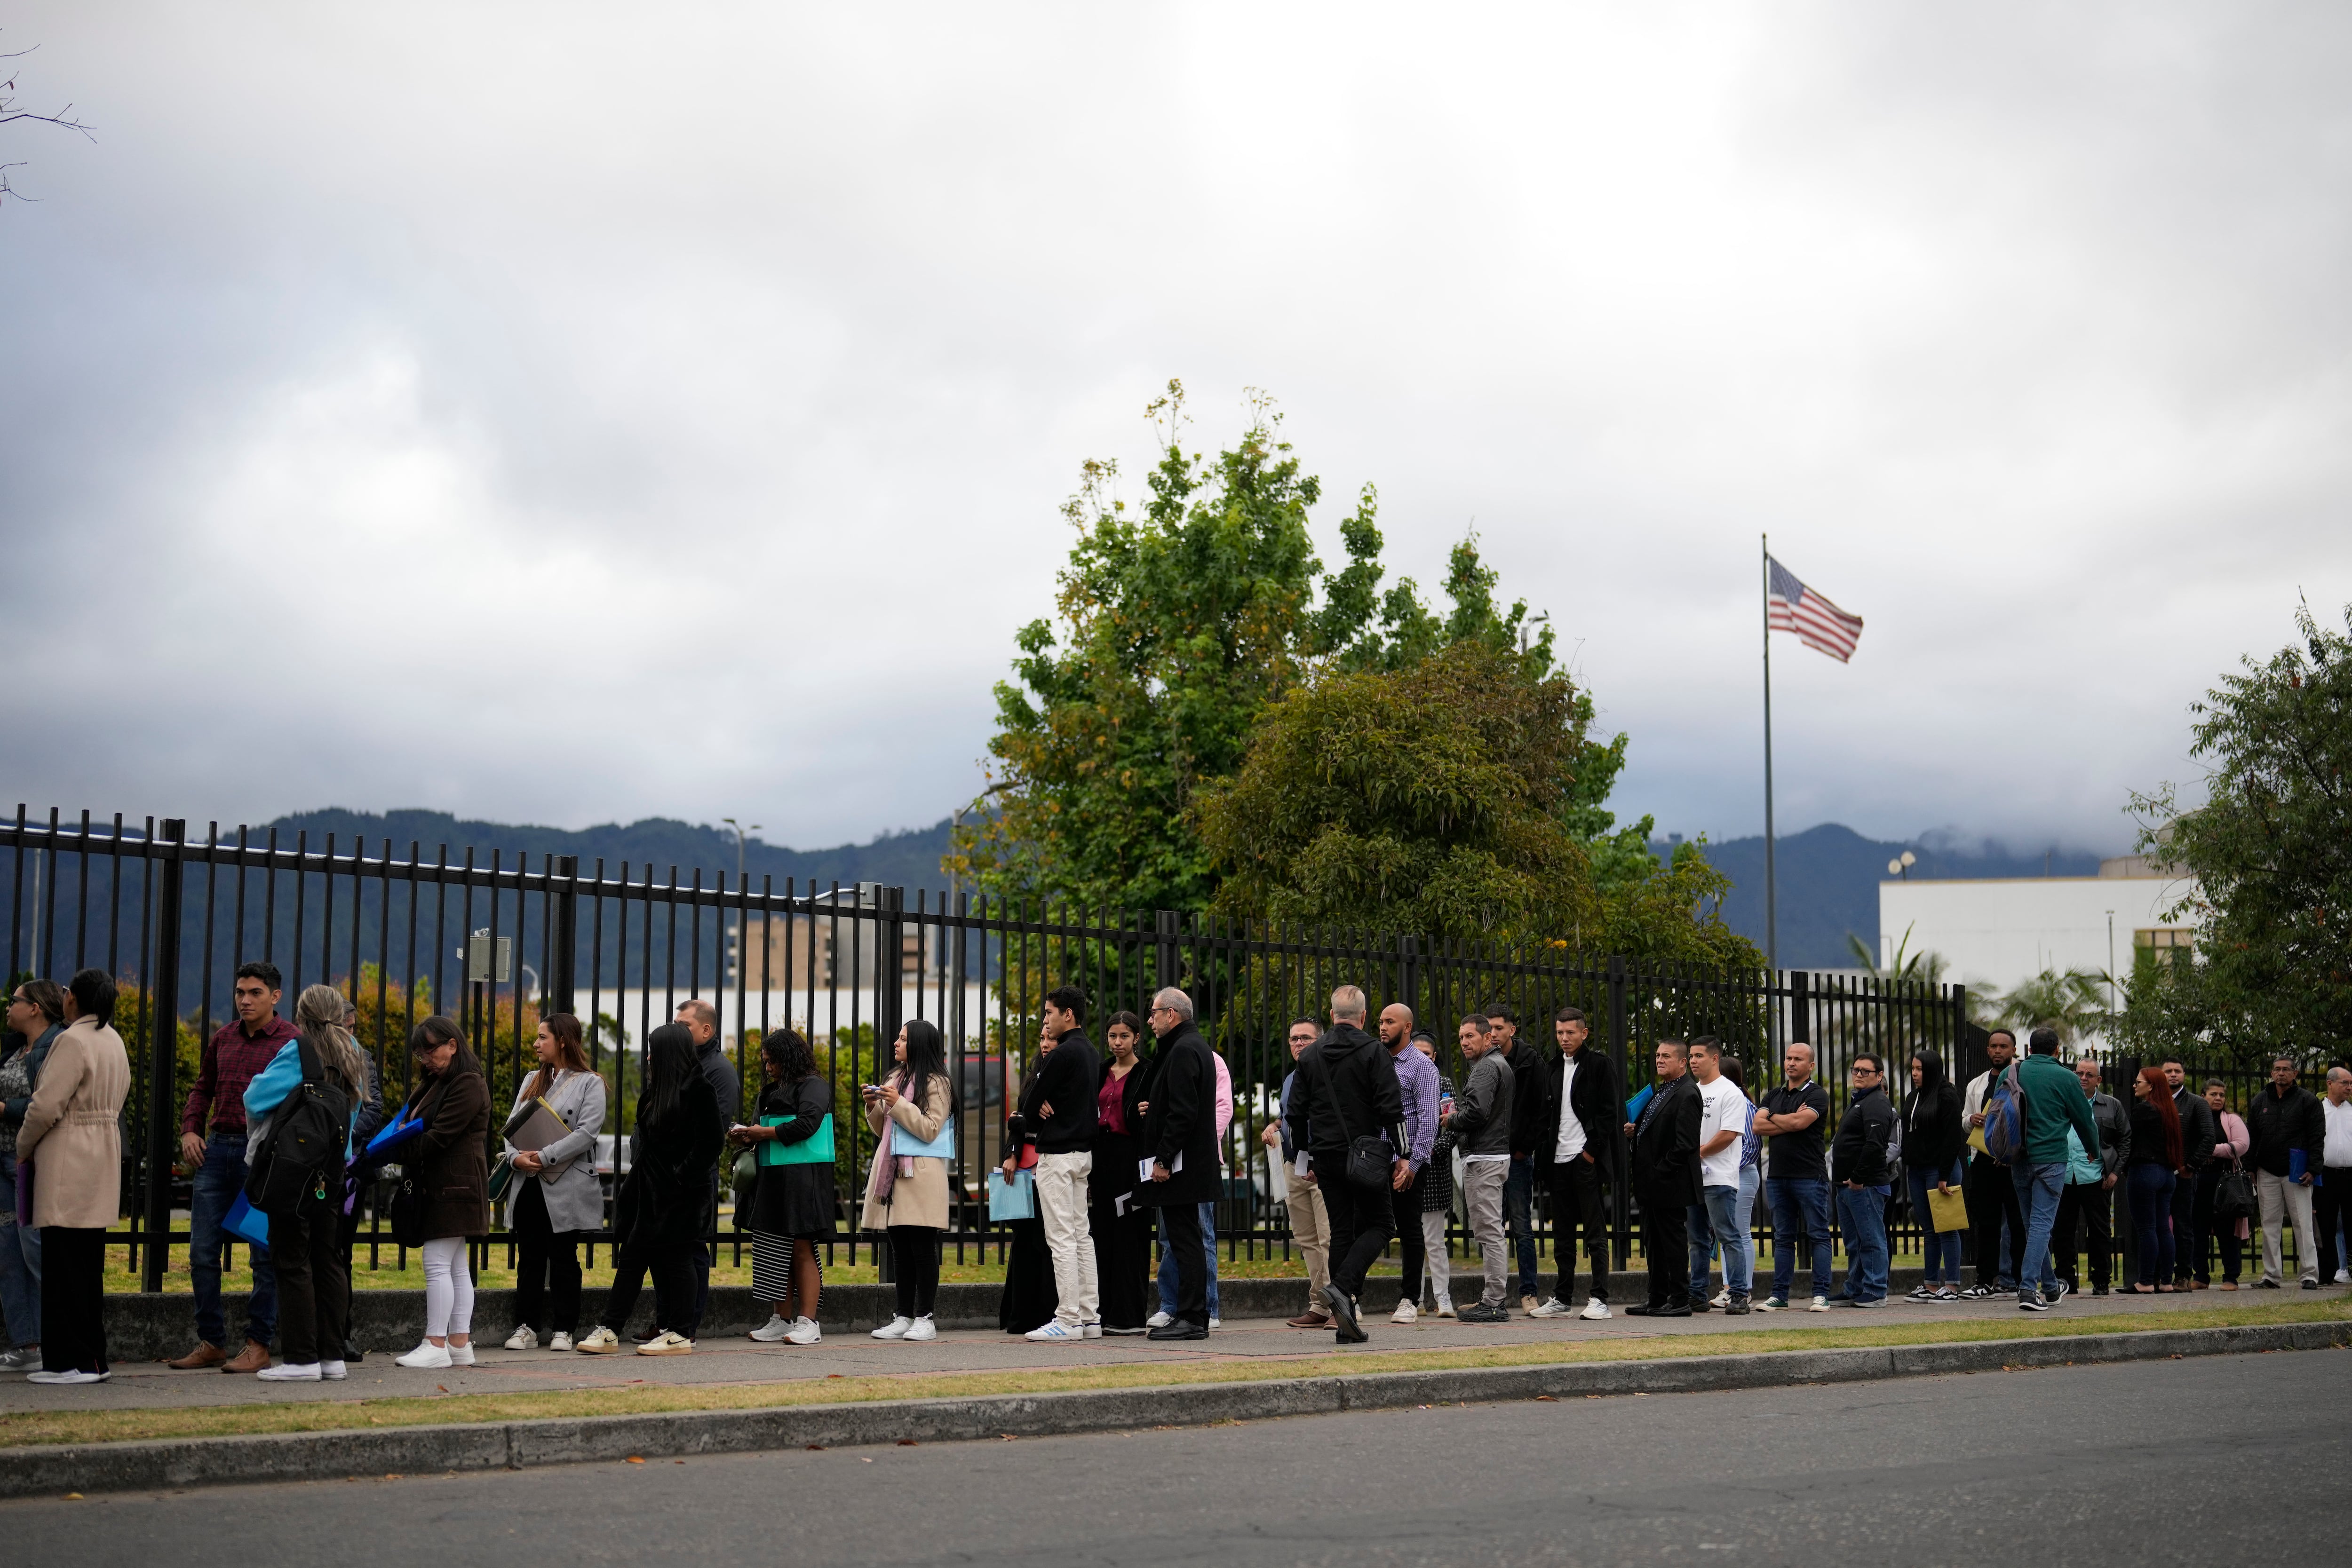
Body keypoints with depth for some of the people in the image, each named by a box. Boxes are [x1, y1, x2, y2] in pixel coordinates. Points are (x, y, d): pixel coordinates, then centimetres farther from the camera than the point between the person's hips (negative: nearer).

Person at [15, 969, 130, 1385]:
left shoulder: (73, 1041, -15)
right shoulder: (114, 1042, 14)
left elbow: (46, 1106, -19)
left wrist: (22, 1148, -2)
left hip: (68, 1163, -9)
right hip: (103, 1157, 9)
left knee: (65, 1266, -5)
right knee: (88, 1265, 12)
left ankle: (71, 1361, -5)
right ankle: (92, 1358, 15)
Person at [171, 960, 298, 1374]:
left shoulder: (292, 1041, -4)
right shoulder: (222, 1039, 14)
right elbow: (203, 1089, 24)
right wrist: (189, 1130, 8)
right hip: (217, 1149, 6)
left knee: (266, 1254, 0)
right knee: (202, 1252, 6)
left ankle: (259, 1345, 7)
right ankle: (212, 1343, 15)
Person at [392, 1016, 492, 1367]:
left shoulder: (468, 1085, -12)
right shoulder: (434, 1083, 20)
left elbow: (439, 1137, -18)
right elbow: (417, 1127, 15)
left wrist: (394, 1152, -17)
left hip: (454, 1188, -10)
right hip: (438, 1187, 10)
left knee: (438, 1264, -11)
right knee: (456, 1268, 10)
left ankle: (436, 1345, -10)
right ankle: (460, 1344, 12)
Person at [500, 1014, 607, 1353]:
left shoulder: (590, 1083, -1)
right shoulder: (532, 1081, 18)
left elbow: (587, 1132, -13)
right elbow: (513, 1125, 10)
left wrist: (545, 1157, -19)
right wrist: (516, 1156, -11)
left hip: (566, 1188, -5)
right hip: (527, 1186, 5)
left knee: (563, 1258, 1)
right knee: (529, 1258, 6)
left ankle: (563, 1329, 7)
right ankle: (527, 1327, 10)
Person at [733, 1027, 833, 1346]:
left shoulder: (814, 1086, -5)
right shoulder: (771, 1091, 21)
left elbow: (807, 1124, -17)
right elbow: (762, 1125, 27)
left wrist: (763, 1133, -12)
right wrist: (746, 1138, 5)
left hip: (804, 1178, -8)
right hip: (773, 1179, 8)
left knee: (802, 1249, -8)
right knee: (777, 1251, 6)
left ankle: (808, 1323, -7)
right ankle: (781, 1320, 10)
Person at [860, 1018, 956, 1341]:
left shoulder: (936, 1083, -4)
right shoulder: (895, 1079, 19)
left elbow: (930, 1130, -13)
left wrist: (899, 1104, -16)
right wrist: (874, 1106, 4)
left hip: (921, 1175, -7)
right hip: (892, 1171, 7)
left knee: (922, 1248, -5)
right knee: (900, 1249, 7)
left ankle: (924, 1318, -2)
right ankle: (904, 1317, 11)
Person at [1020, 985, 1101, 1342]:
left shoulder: (1063, 1054, -16)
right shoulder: (1091, 1052, 14)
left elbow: (1031, 1103, -12)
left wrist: (1034, 1118, 9)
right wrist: (1048, 1109, -4)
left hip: (1058, 1154, -10)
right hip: (1083, 1151, 10)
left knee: (1062, 1239, -8)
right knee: (1081, 1235, 11)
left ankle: (1068, 1320, -8)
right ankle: (1089, 1317, 13)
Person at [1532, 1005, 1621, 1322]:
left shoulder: (1599, 1064, -2)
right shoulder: (1554, 1070, 17)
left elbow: (1610, 1112, -8)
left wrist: (1592, 1150, -13)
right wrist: (1542, 1148, 4)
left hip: (1587, 1159, -7)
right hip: (1559, 1160, 7)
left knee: (1596, 1232, -5)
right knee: (1563, 1234, 10)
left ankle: (1599, 1299, -5)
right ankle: (1561, 1299, 15)